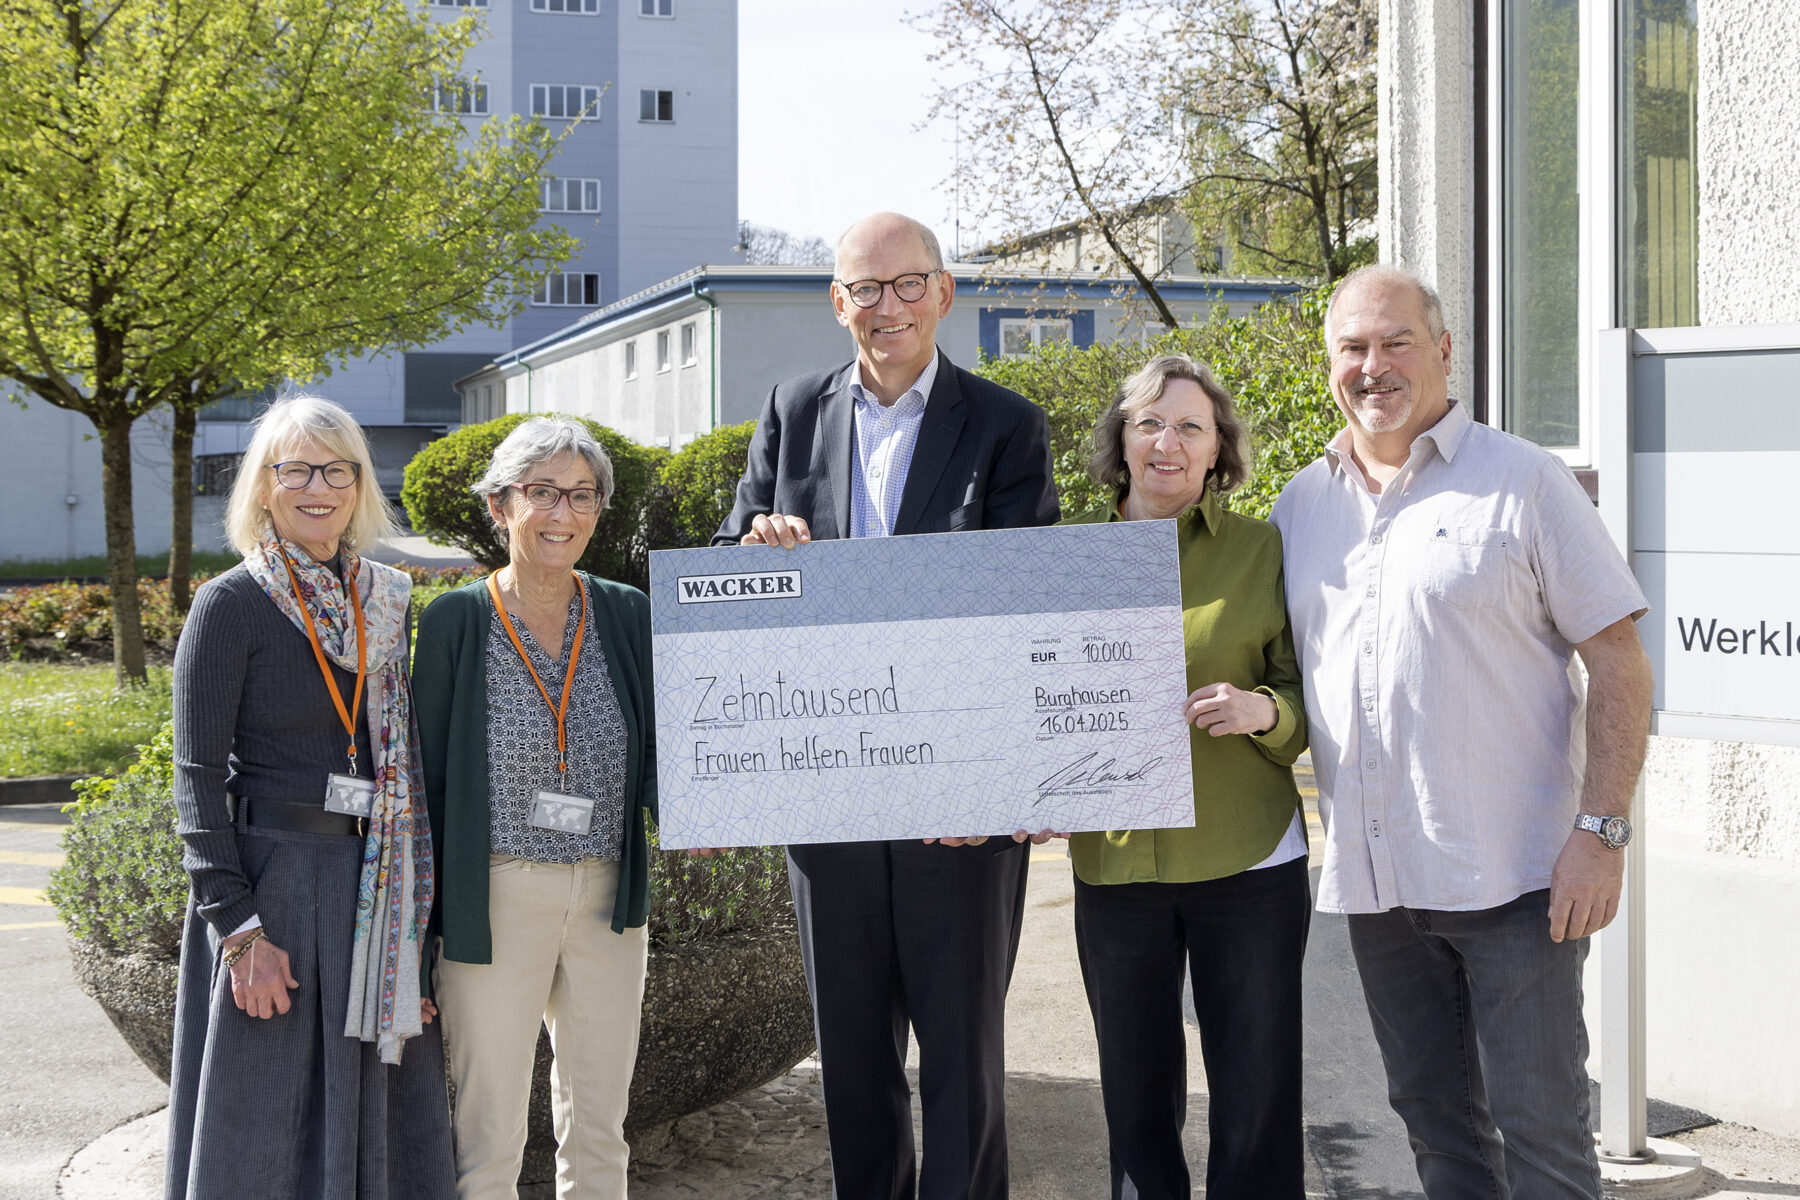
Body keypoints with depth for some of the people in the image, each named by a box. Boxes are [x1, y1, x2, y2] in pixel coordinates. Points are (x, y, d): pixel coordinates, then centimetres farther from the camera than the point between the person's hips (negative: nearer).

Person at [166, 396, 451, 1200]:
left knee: (385, 1125, 9)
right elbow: (198, 779, -9)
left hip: (373, 893, 5)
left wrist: (419, 915, 10)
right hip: (269, 884, -5)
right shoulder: (231, 605, -6)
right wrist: (240, 929, -16)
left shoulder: (387, 603, 10)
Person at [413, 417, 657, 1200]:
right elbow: (424, 779, -4)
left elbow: (655, 755, 6)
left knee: (598, 1130, 14)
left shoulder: (629, 617, 3)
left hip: (607, 901, 4)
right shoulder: (455, 622, -6)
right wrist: (416, 935, -5)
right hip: (495, 899, -3)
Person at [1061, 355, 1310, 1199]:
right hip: (1112, 863, 2)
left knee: (1255, 1105, 3)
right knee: (1137, 1104, 10)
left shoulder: (1261, 551, 1)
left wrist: (1263, 711, -17)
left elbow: (1312, 700, 4)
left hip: (1248, 865, -2)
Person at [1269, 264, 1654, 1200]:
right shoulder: (1301, 504, 11)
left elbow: (1618, 662, -6)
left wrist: (1600, 831, -13)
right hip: (1371, 878, 5)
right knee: (1435, 1121, 13)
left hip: (1513, 876, -5)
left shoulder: (1520, 481, -4)